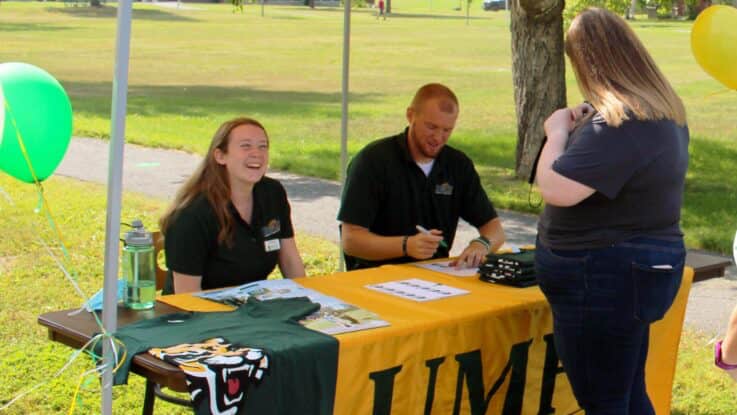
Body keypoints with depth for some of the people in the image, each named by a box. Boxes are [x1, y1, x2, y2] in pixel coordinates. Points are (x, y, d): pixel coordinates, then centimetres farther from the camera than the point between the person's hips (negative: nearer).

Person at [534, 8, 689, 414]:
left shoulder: (618, 121, -24)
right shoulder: (661, 108, 8)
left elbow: (556, 189, -27)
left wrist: (558, 131, -11)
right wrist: (583, 128, 9)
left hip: (605, 278, -10)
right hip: (641, 269, 10)